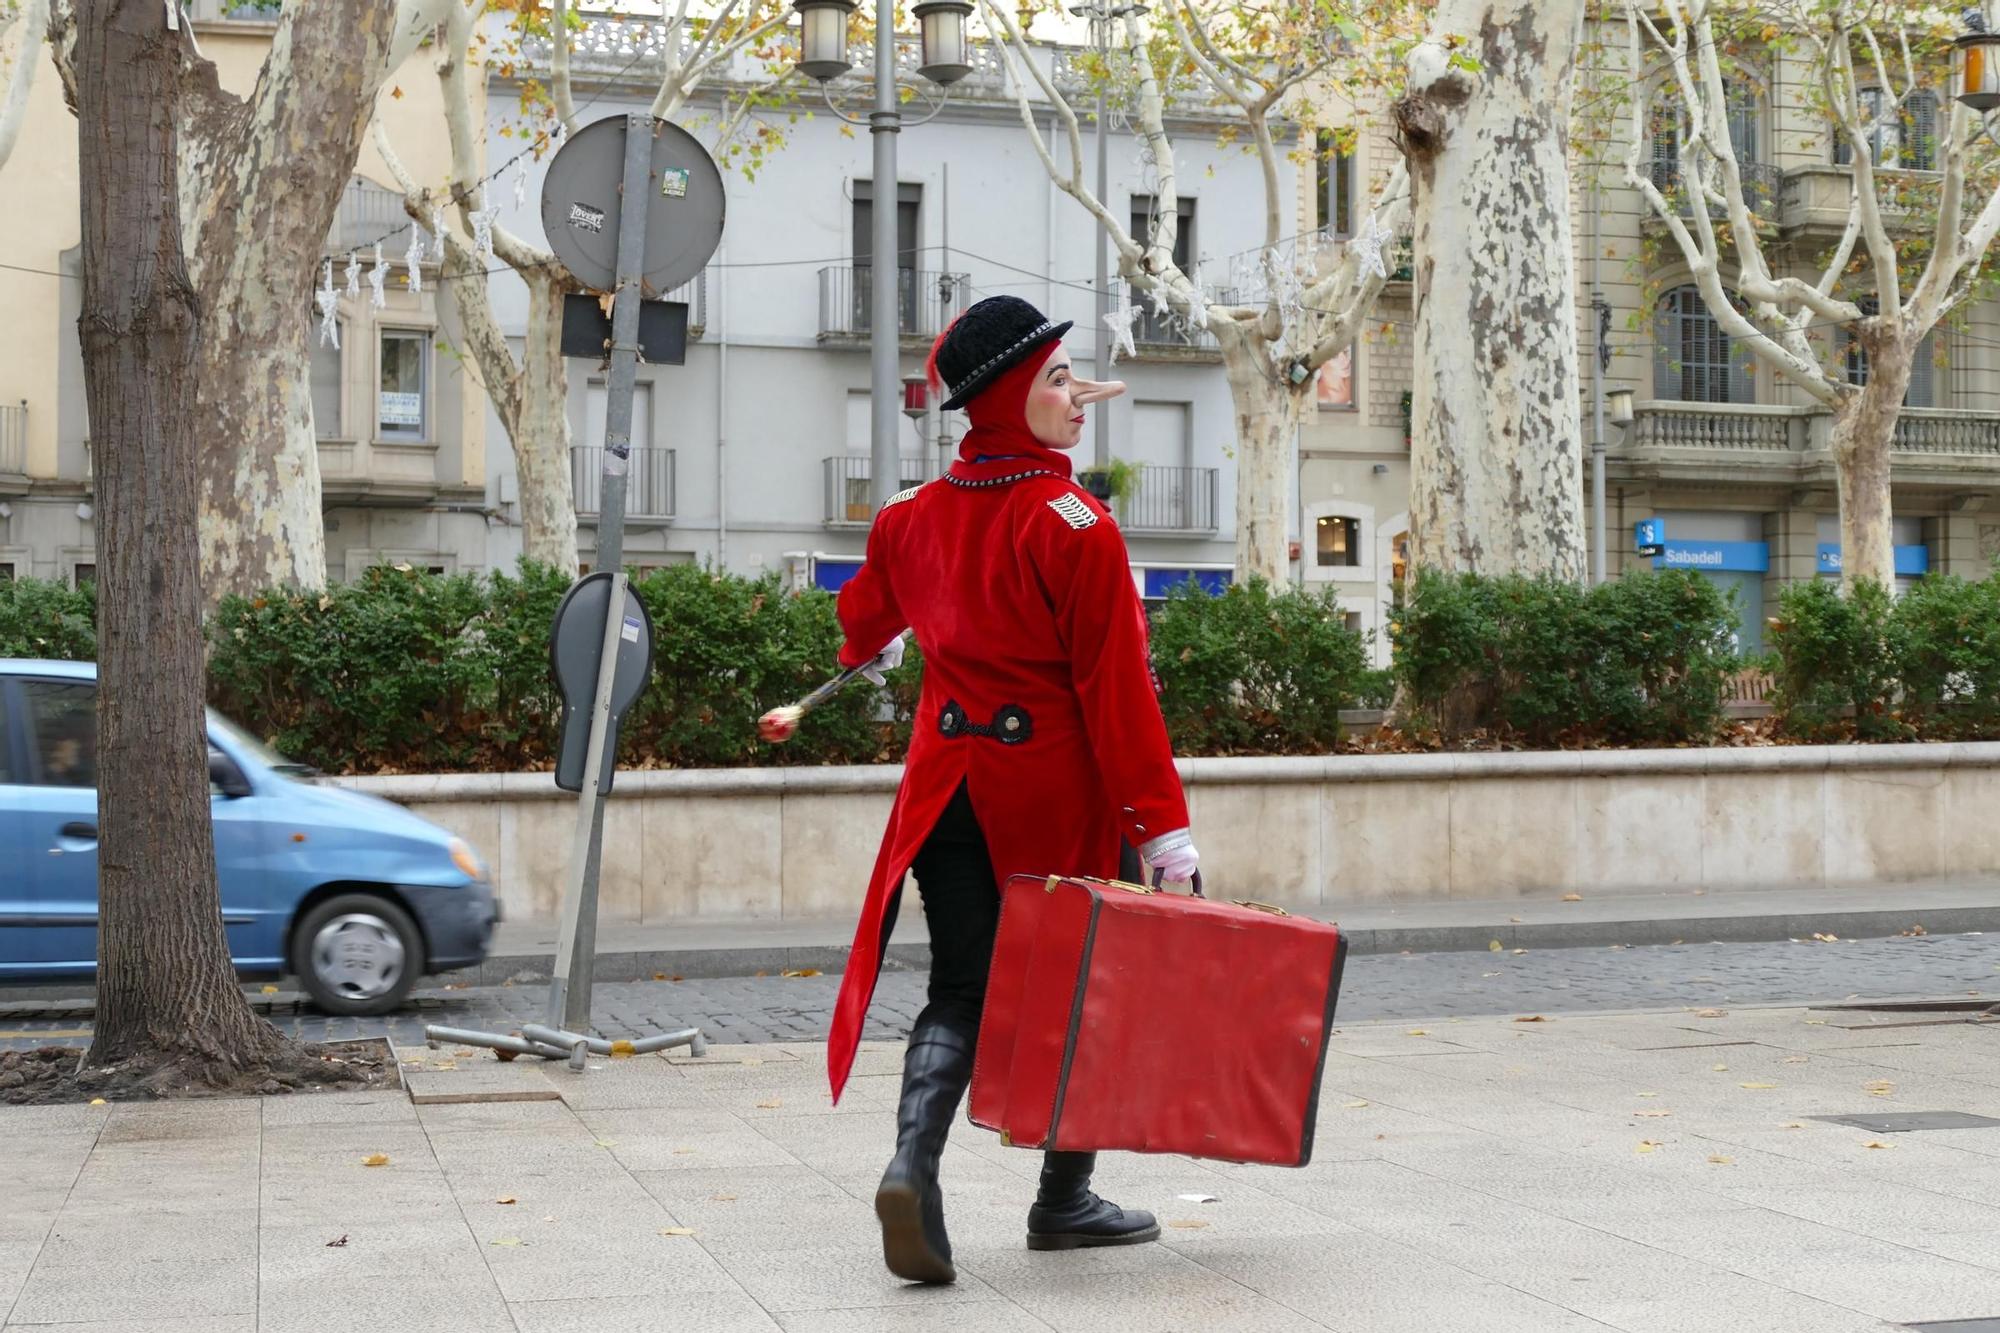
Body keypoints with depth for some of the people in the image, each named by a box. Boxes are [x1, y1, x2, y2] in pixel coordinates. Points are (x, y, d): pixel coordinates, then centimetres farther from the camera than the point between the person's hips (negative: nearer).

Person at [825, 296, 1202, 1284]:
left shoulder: (913, 515, 5)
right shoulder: (1076, 528, -15)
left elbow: (867, 610, 27)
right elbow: (1118, 693, -18)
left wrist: (872, 653, 52)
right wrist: (1167, 838, -16)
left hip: (950, 782, 5)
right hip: (1057, 794, -5)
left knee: (959, 994, 6)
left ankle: (912, 1165, -18)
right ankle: (1065, 1201, 22)